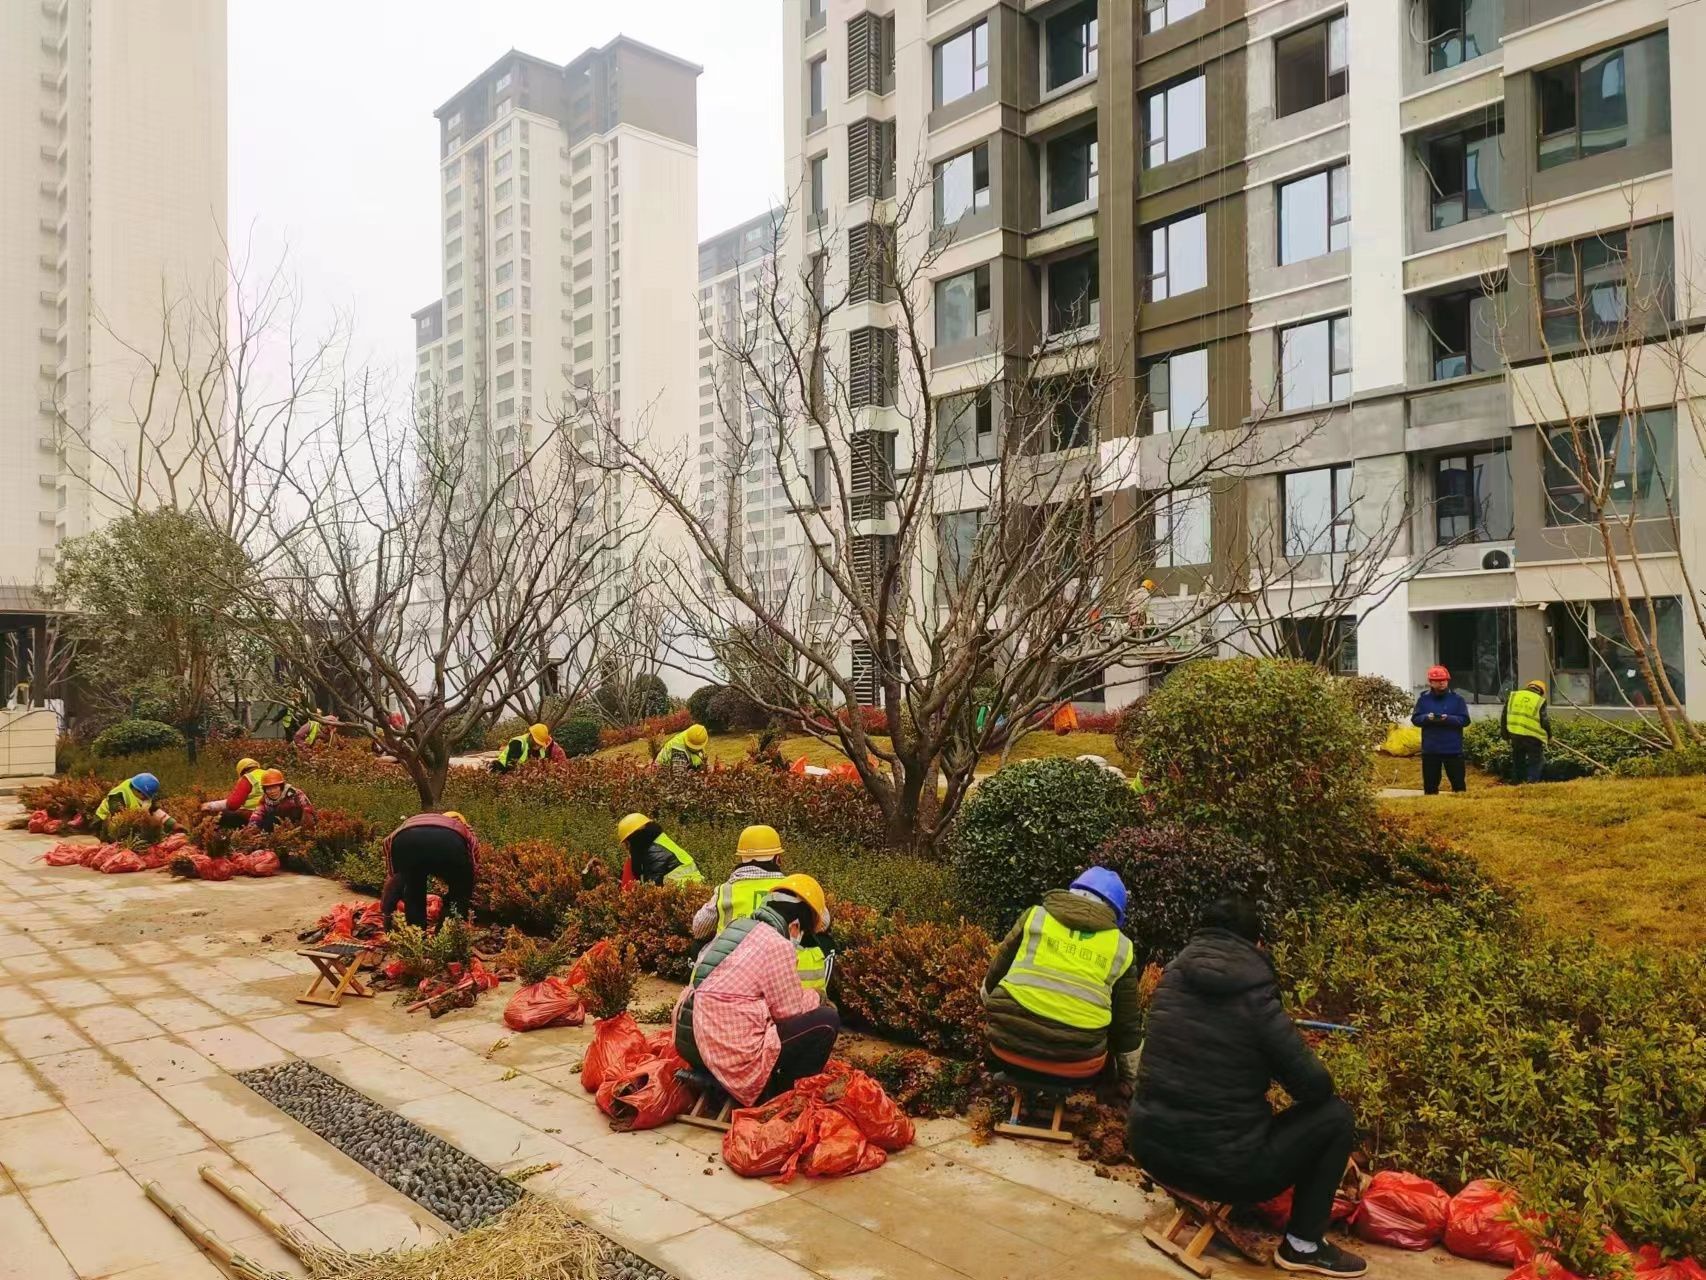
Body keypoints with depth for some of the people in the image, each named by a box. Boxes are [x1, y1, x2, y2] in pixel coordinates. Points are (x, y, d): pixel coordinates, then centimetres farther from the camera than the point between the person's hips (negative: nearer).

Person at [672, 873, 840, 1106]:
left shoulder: (734, 929, 13)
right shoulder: (777, 945, -12)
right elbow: (790, 1010, -5)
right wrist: (817, 996, 13)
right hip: (733, 1055, -9)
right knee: (827, 1020, -2)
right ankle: (778, 1094, 6)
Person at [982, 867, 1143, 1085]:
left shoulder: (1034, 917, 9)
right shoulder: (1121, 948, 10)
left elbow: (992, 979, 15)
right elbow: (1127, 1026, 16)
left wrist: (999, 1021, 35)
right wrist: (1129, 1079, 30)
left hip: (1011, 1045, 0)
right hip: (1077, 1062, 0)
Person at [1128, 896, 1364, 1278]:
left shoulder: (1174, 976, 1)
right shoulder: (1255, 1000, -16)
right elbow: (1314, 1087, -10)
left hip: (1150, 1149, 6)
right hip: (1223, 1170, -6)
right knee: (1335, 1116, 11)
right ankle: (1302, 1246, 18)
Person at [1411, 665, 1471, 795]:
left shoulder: (1457, 698, -1)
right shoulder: (1423, 698, 4)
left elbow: (1465, 720, -5)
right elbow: (1415, 719, 2)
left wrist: (1448, 719, -20)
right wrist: (1427, 718, -18)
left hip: (1453, 750, -1)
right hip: (1430, 750, 2)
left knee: (1458, 782, 5)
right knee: (1430, 783, 9)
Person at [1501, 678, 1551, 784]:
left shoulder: (1513, 696, 7)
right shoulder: (1539, 701, -3)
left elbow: (1504, 716, 10)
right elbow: (1545, 722, -3)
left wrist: (1505, 733, 19)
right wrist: (1549, 736, 13)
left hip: (1515, 735, 4)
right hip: (1532, 737, -4)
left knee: (1517, 760, 20)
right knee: (1535, 762, 8)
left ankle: (1516, 782, 26)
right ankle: (1532, 782, 0)